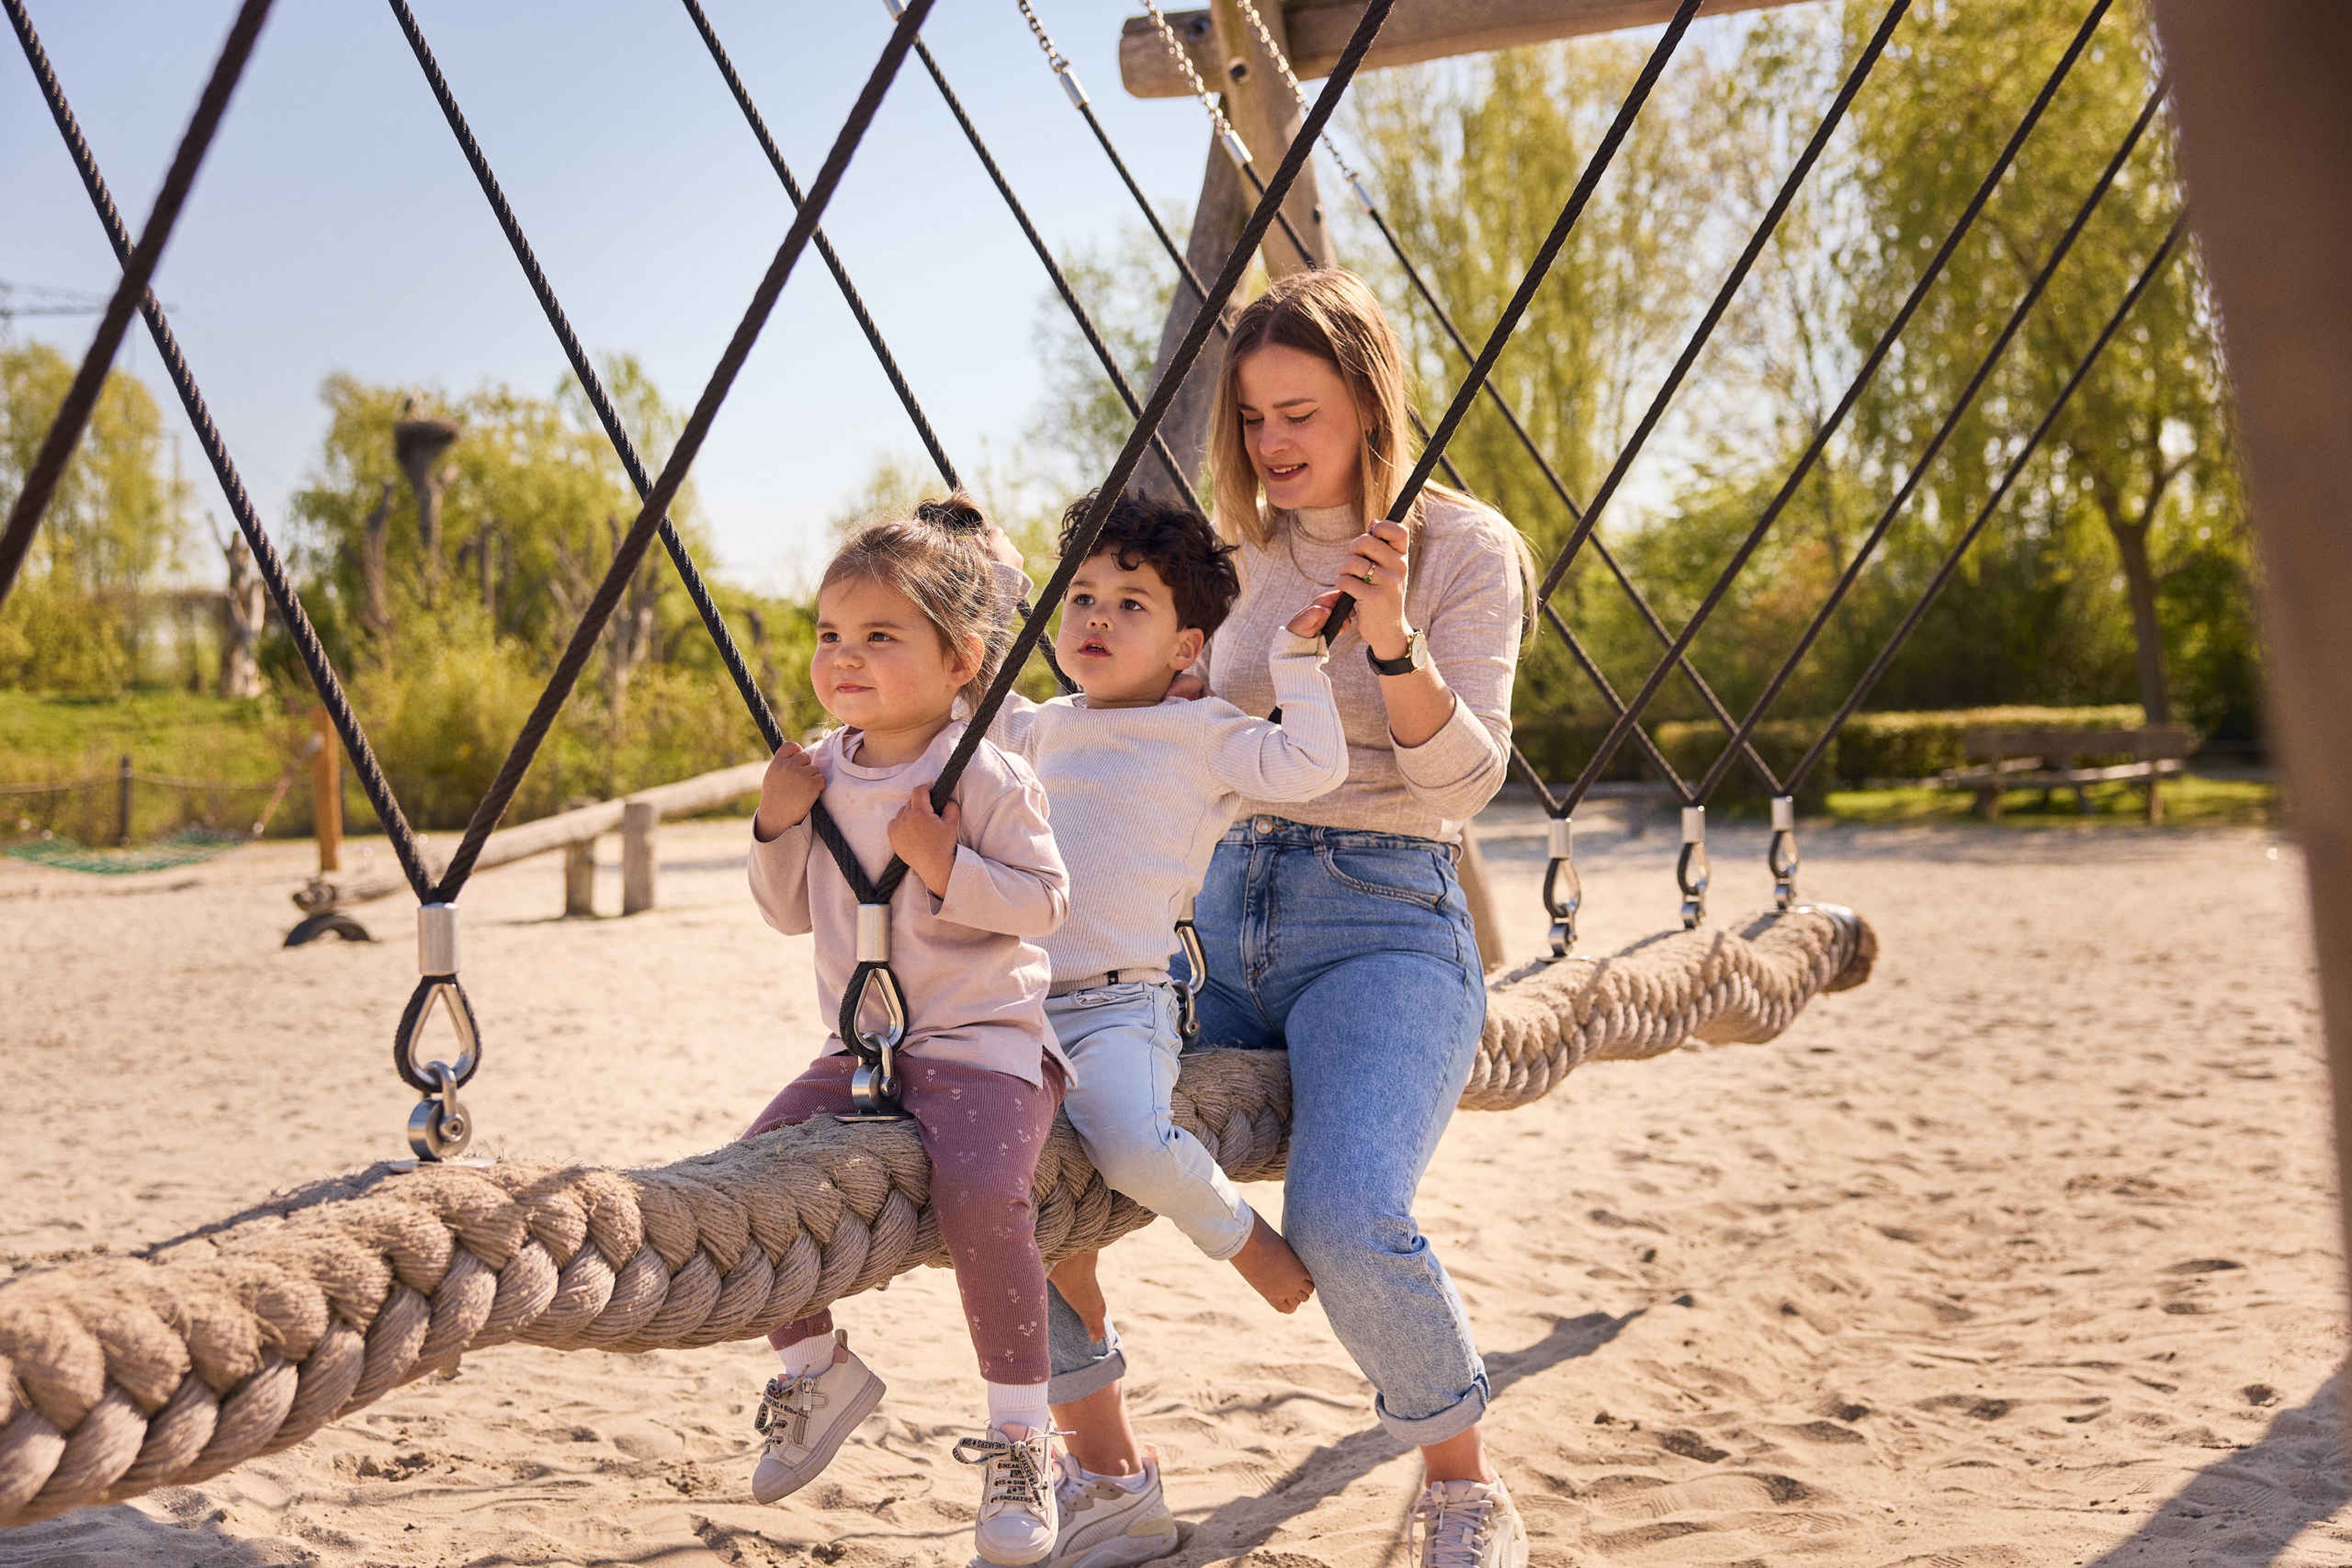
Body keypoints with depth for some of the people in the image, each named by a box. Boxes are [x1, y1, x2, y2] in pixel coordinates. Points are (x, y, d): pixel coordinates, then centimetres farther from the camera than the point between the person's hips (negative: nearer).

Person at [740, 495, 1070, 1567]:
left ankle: (1021, 1435, -13)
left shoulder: (988, 778, -11)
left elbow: (1046, 902, -12)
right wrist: (777, 828, -3)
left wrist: (945, 864, -24)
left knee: (980, 1193, -30)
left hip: (983, 1044, -6)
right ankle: (816, 1364, 19)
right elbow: (789, 913, 14)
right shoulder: (822, 775, 7)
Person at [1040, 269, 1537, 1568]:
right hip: (1223, 913, 6)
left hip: (1384, 923, -5)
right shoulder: (1241, 556, 15)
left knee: (1346, 1222, -30)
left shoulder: (1462, 548, 0)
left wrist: (1391, 634, -23)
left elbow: (1466, 779, -9)